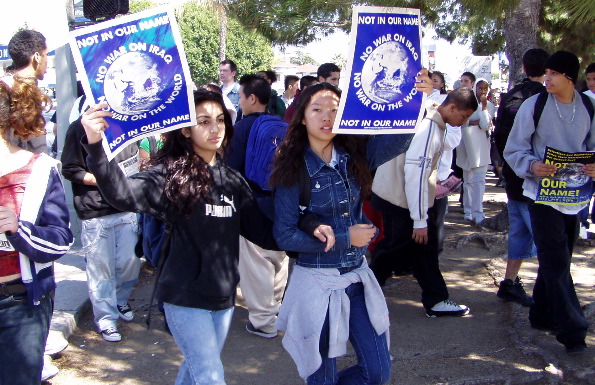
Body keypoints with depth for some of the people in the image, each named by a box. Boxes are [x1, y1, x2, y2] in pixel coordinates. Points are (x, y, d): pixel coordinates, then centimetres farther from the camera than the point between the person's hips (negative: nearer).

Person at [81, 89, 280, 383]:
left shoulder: (232, 179, 8)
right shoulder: (172, 173, -12)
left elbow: (261, 231, 8)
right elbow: (123, 193, -30)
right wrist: (95, 146, -45)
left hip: (223, 294, 6)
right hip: (186, 296, -6)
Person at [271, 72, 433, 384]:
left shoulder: (354, 156, -1)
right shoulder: (293, 170, -10)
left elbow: (398, 137, -18)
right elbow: (284, 236, -11)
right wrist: (344, 239, -13)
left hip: (357, 277, 4)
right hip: (317, 281, -4)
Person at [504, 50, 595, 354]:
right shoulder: (533, 106, -6)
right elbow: (513, 150, -3)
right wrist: (532, 166, -24)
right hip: (543, 195, -4)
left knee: (556, 260, 15)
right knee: (556, 262, -6)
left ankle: (542, 315, 32)